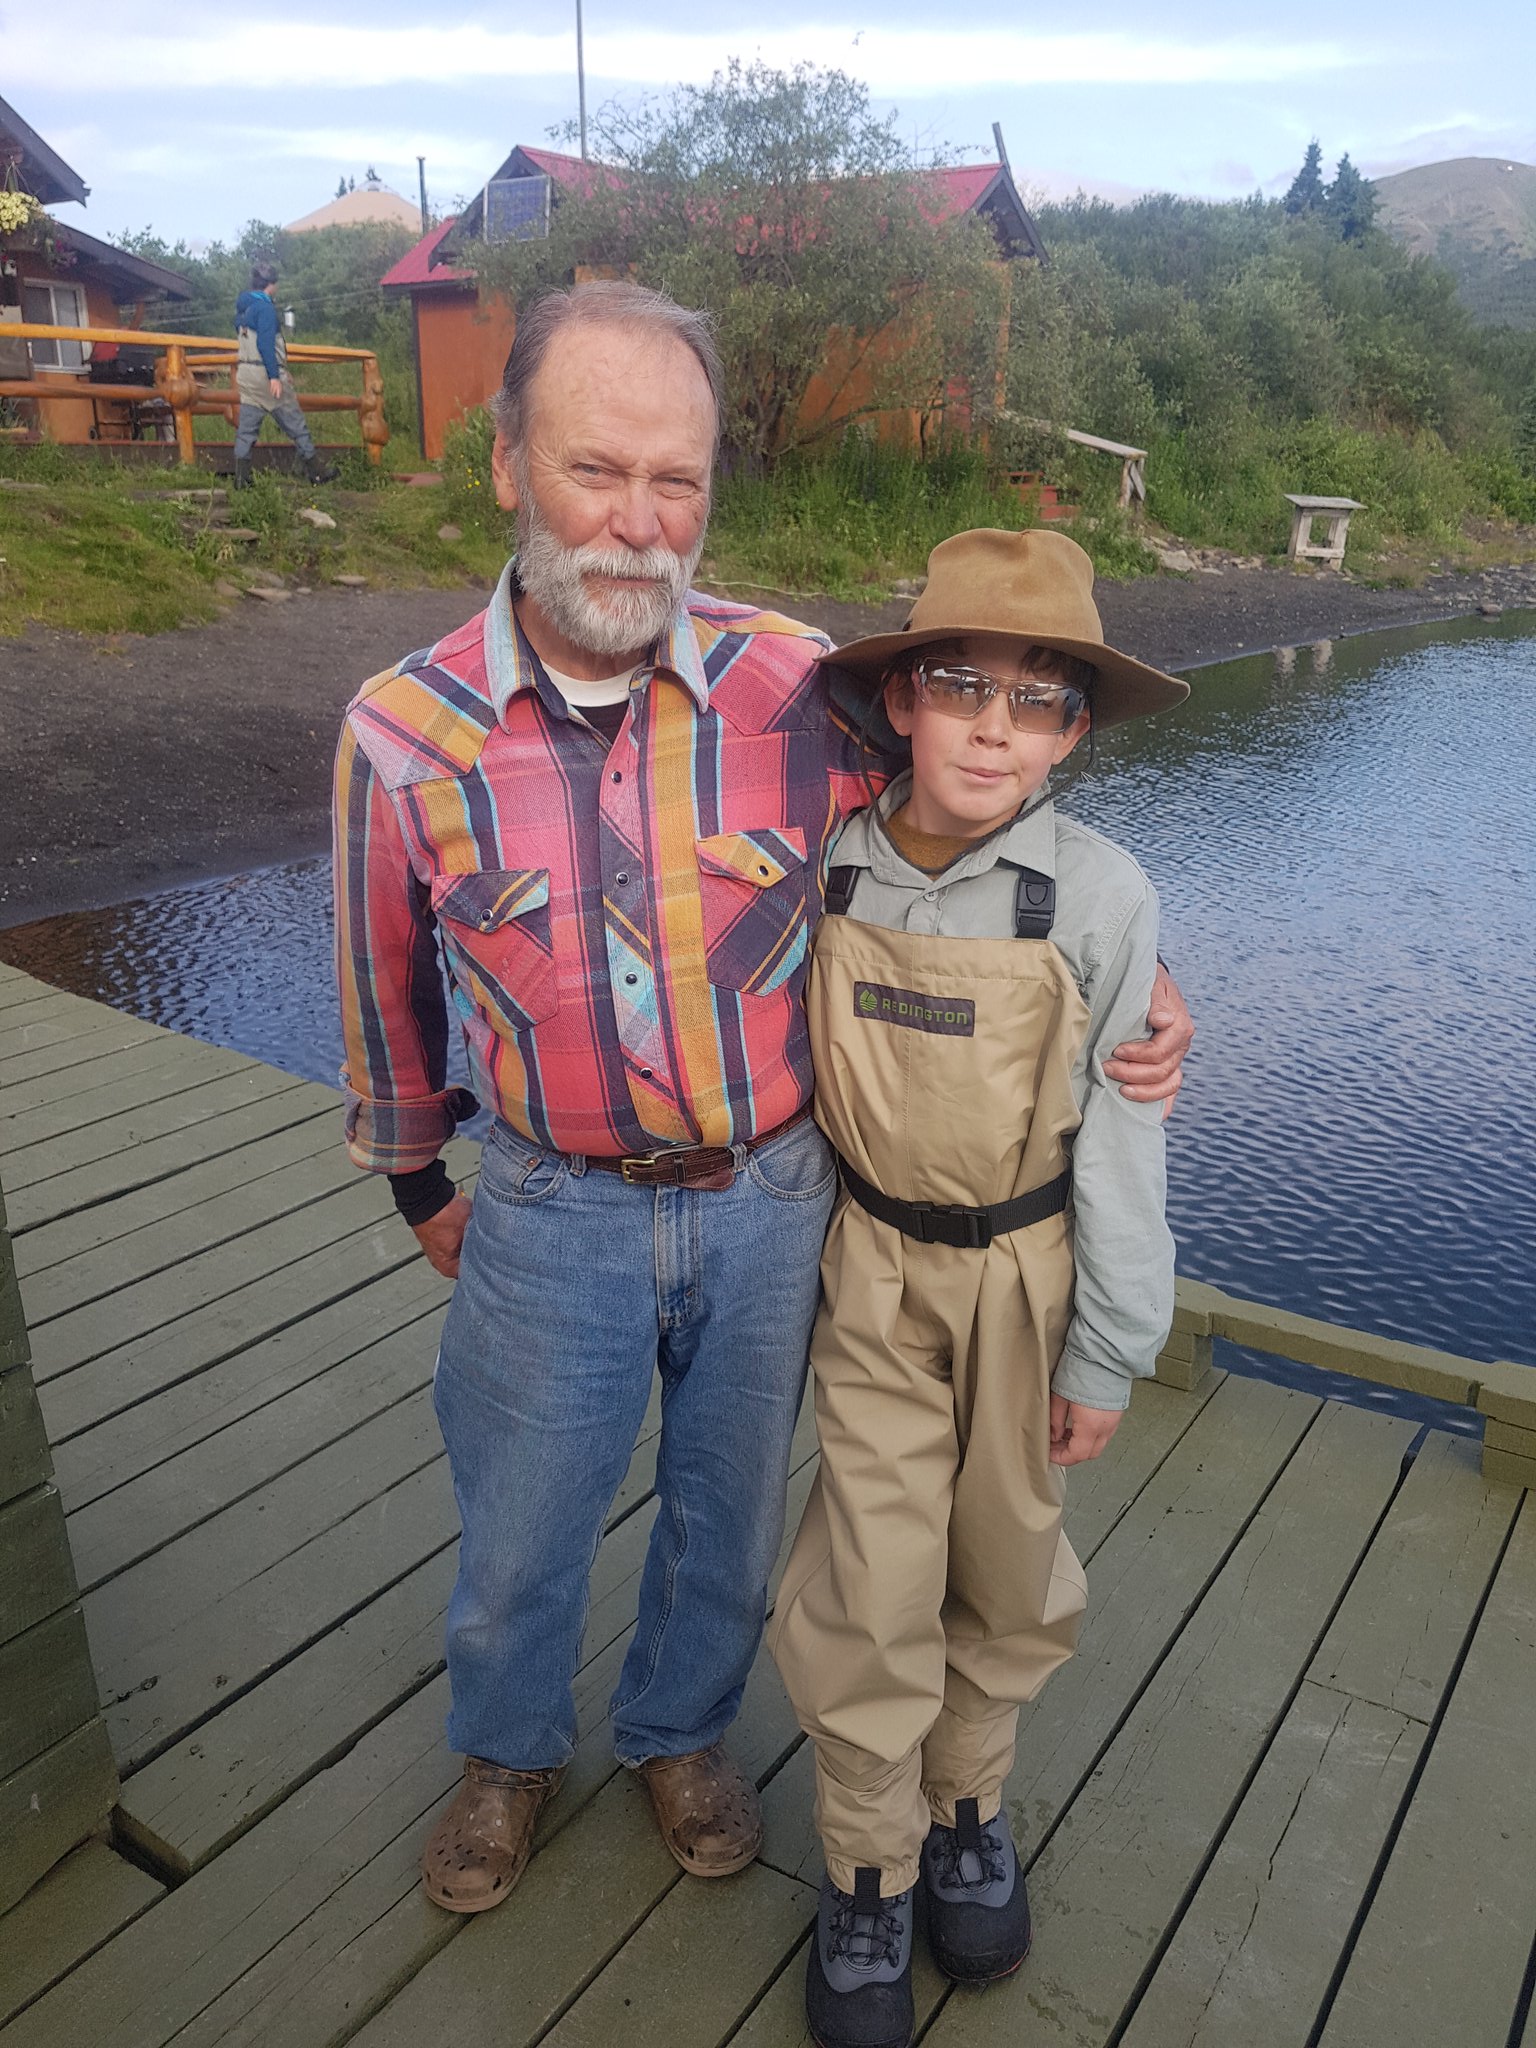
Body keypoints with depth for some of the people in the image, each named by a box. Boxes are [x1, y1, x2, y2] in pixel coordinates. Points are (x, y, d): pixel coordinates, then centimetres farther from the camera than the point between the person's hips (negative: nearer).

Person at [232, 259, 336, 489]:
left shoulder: (242, 308, 15)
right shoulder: (265, 307, -12)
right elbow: (265, 344, -21)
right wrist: (274, 376, -23)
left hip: (246, 374, 8)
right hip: (265, 373, -8)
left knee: (247, 427, 5)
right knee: (294, 423, 2)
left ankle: (241, 479, 0)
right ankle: (316, 471, 8)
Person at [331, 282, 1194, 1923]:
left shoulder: (800, 691, -15)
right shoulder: (402, 734, -14)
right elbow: (388, 988, 3)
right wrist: (413, 1176, 15)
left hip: (772, 1200, 1)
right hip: (553, 1215, 0)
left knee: (731, 1517, 22)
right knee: (516, 1541, 20)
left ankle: (680, 1733, 54)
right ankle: (509, 1756, 53)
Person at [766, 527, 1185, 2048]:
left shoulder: (1100, 900, -16)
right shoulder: (828, 870, -11)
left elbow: (1120, 1141, -9)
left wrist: (1108, 1352, -4)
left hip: (1028, 1276, 0)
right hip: (873, 1269, 1)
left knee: (1007, 1566, 16)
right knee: (873, 1589, 5)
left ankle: (967, 1800, 44)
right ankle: (868, 1870, 29)